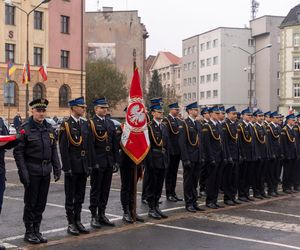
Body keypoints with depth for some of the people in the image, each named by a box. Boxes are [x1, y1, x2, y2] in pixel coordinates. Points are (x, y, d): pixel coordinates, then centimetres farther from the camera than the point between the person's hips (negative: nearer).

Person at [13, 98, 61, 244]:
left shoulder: (49, 128, 9)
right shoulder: (25, 128, -8)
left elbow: (53, 149, 14)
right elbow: (18, 152, -10)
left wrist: (57, 168, 8)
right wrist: (23, 171, -15)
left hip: (46, 171, 5)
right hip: (32, 171, -5)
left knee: (41, 203, 11)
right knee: (30, 203, 3)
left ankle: (36, 231, 22)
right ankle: (29, 232, 14)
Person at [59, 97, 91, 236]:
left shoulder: (85, 124, 11)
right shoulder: (66, 125, -9)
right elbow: (63, 149, -13)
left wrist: (89, 165, 9)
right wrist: (67, 167, -16)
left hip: (83, 167, 6)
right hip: (72, 166, -6)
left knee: (80, 196, 12)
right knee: (70, 197, 4)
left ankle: (78, 221, 22)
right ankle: (71, 224, 11)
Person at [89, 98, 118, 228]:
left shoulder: (110, 123, 13)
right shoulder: (91, 123, -7)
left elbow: (115, 143, 14)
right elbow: (90, 144, -12)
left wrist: (116, 160, 8)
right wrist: (94, 161, -17)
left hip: (109, 162, 6)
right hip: (97, 162, -6)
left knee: (105, 189, 11)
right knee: (95, 189, 2)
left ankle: (102, 215, 20)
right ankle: (94, 216, 9)